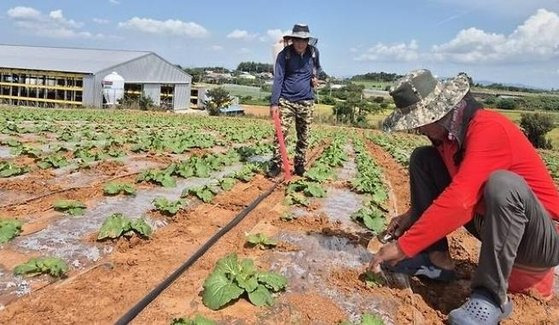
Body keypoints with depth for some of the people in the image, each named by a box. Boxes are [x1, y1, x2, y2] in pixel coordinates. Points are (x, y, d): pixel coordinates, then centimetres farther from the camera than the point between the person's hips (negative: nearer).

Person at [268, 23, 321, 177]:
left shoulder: (314, 52, 2)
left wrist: (315, 76, 3)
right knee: (281, 133, -8)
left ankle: (300, 165, 20)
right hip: (286, 101, -3)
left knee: (304, 137, 8)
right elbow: (278, 79, -11)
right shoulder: (284, 54, -8)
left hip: (306, 101, 3)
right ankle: (276, 164, 1)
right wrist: (274, 103, -18)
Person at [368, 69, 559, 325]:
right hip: (489, 220, 8)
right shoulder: (447, 130, -2)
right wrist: (414, 213, -2)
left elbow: (459, 200, -38)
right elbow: (445, 183, 14)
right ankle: (436, 260, 0)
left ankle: (490, 297, -23)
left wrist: (403, 246, -34)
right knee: (422, 159, 0)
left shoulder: (489, 129, -27)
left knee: (503, 184, -40)